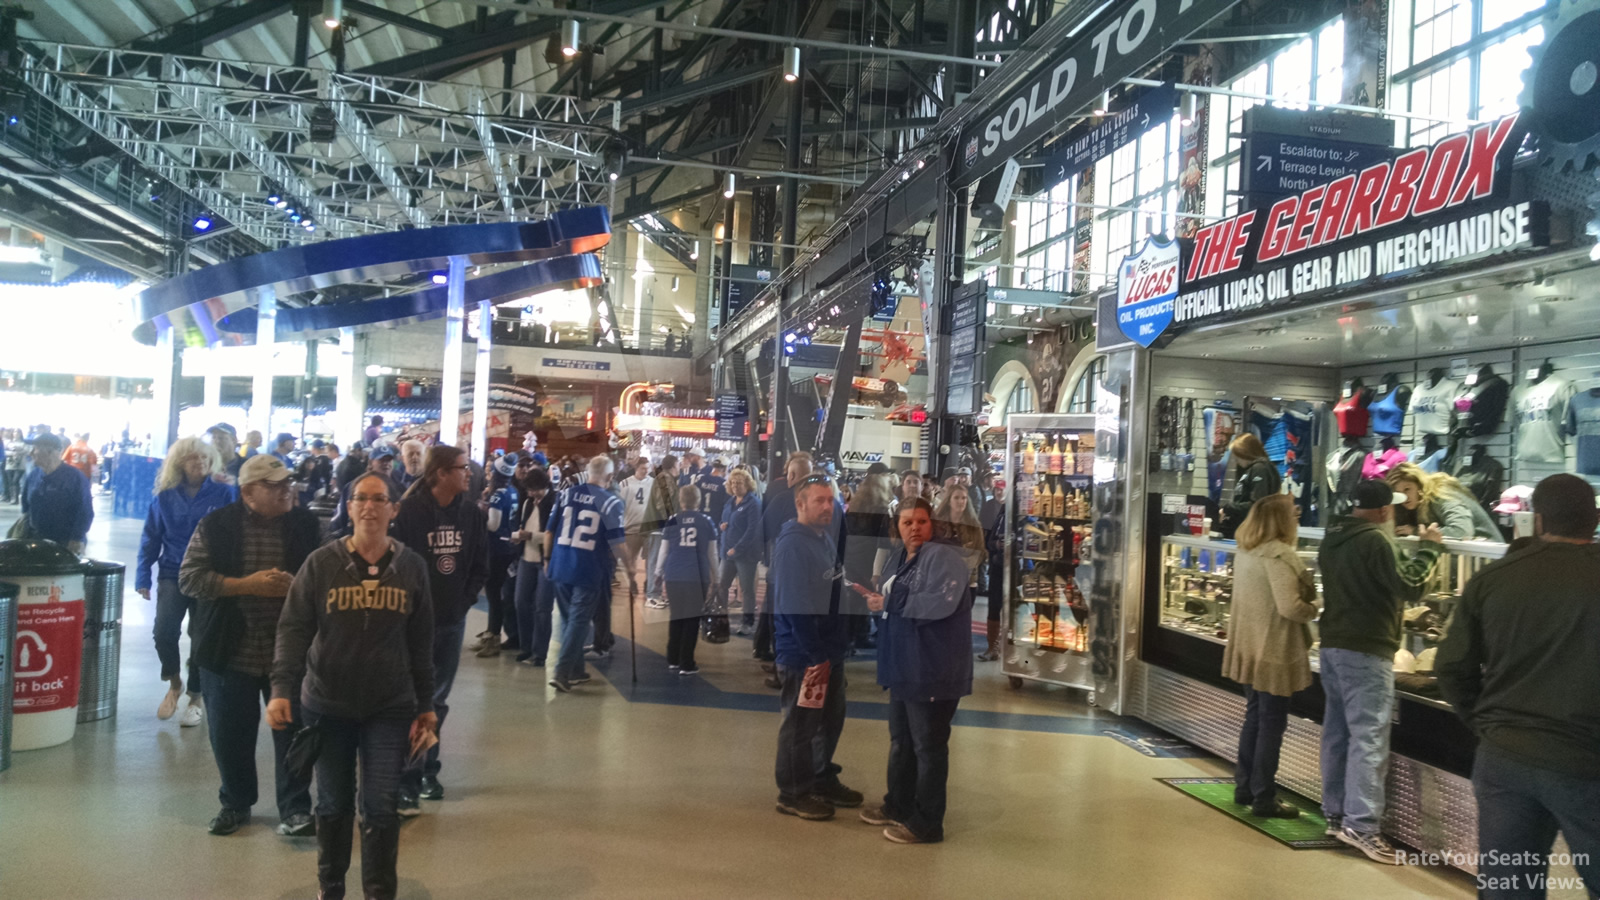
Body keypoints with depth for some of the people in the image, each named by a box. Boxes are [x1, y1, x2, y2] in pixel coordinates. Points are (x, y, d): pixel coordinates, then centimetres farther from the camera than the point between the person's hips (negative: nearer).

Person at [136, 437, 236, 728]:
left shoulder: (224, 493, -6)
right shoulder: (165, 496, 2)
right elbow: (151, 537, 7)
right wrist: (143, 576, 1)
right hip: (172, 574, 2)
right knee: (164, 632, -14)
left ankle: (196, 699, 24)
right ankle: (174, 683, 14)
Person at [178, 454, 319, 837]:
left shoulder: (306, 524, 2)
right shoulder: (216, 525, -2)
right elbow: (189, 577, -7)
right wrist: (248, 584, -17)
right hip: (231, 651, 0)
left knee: (293, 731, 1)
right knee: (230, 733, 11)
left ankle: (294, 809, 13)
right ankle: (235, 804, 31)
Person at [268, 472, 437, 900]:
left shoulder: (412, 566, -1)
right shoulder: (321, 563, -5)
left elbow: (421, 641, 4)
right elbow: (294, 628, -7)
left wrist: (426, 703, 6)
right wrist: (282, 688, -19)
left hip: (390, 708, 0)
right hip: (327, 704, 0)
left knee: (380, 808, 0)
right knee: (333, 803, 14)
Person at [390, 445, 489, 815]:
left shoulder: (471, 513, 2)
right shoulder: (410, 511, -12)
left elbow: (480, 566, 8)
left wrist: (465, 601, -1)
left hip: (452, 620, 5)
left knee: (438, 700, 14)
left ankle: (427, 770, 26)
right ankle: (408, 780, 4)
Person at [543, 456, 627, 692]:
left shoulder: (565, 494, 4)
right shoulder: (611, 502, -7)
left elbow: (549, 531, 8)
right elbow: (616, 543, -8)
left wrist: (548, 559, 20)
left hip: (561, 567, 5)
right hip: (590, 570, -4)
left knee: (568, 619, 16)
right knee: (578, 621, 2)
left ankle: (575, 671, 26)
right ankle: (562, 672, -6)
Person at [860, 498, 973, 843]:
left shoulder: (944, 556, -17)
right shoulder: (898, 558, 11)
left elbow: (940, 603, -29)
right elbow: (890, 597, 22)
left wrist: (890, 601, -19)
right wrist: (877, 599, -1)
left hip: (933, 669, -9)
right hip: (903, 665, 9)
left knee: (928, 746, 2)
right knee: (901, 741, 21)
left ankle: (926, 824, 14)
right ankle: (898, 806, 38)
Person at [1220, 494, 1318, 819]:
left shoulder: (1245, 552, 8)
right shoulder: (1279, 555, -20)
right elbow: (1290, 607, -26)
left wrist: (1307, 599, 16)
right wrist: (1316, 608, -7)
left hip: (1249, 647, 9)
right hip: (1274, 652, -9)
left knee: (1254, 716, 18)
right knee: (1271, 724, 1)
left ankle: (1244, 788, 27)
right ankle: (1264, 799, 9)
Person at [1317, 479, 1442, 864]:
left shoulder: (1333, 538, 12)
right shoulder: (1375, 540, -17)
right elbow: (1409, 586, -16)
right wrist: (1428, 547, -4)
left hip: (1333, 644, 9)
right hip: (1366, 650, -9)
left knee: (1337, 731, 12)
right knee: (1368, 737, -8)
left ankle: (1335, 813, 19)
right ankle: (1361, 824, -10)